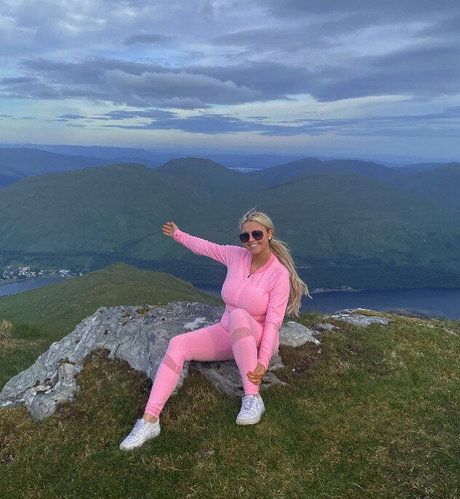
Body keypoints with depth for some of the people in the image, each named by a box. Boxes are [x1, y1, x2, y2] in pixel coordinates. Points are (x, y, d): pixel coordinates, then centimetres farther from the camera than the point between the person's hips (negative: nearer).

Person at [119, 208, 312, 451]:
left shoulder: (280, 274, -16)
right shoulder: (235, 255, -3)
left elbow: (273, 322, -20)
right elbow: (205, 247, 14)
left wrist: (263, 362, -31)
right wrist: (179, 235, 27)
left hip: (257, 339, -5)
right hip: (227, 335, 5)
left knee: (239, 315, -39)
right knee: (177, 344, -18)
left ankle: (253, 399, -32)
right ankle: (150, 421, -22)